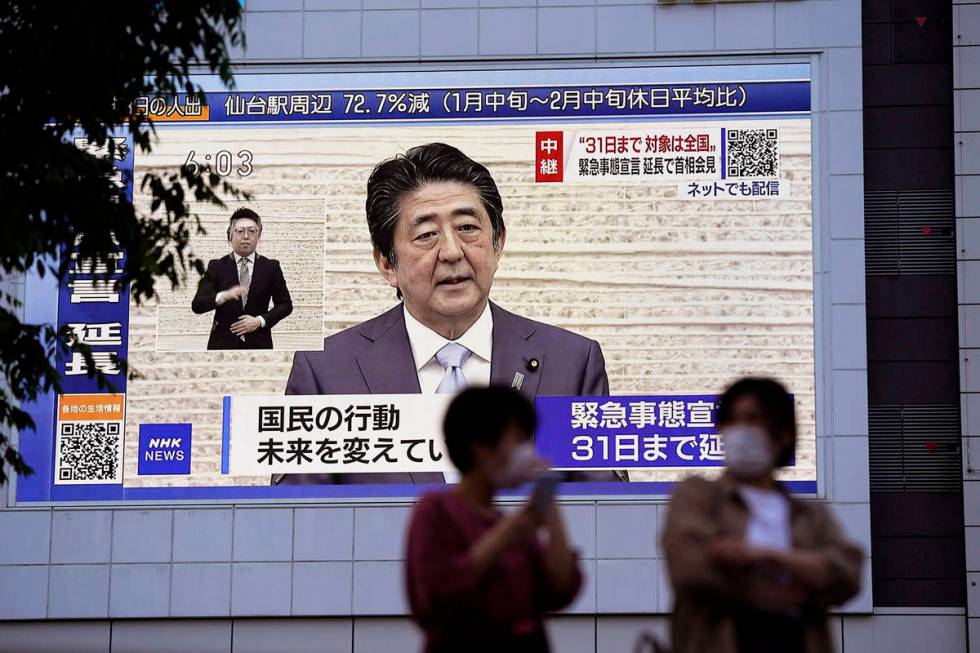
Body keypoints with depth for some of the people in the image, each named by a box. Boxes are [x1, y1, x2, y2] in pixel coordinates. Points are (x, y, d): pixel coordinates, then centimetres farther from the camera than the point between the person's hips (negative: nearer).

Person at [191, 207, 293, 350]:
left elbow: (285, 304, 10)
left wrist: (260, 321, -6)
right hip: (223, 343, -1)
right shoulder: (216, 267, 4)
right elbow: (197, 305, -5)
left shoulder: (271, 267, 7)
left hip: (258, 344, 1)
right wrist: (224, 296, -24)